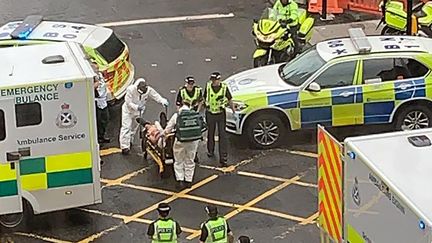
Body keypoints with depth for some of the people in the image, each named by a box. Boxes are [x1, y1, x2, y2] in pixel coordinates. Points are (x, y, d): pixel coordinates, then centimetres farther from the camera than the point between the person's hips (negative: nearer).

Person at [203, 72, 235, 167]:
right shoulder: (208, 86, -7)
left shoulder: (224, 88, -11)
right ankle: (210, 151, 41)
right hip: (210, 114, 2)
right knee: (210, 133, 18)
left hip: (221, 114, -2)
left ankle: (223, 158, -4)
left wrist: (234, 112, 4)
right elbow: (204, 99, 7)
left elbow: (230, 100, 2)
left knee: (222, 135, -5)